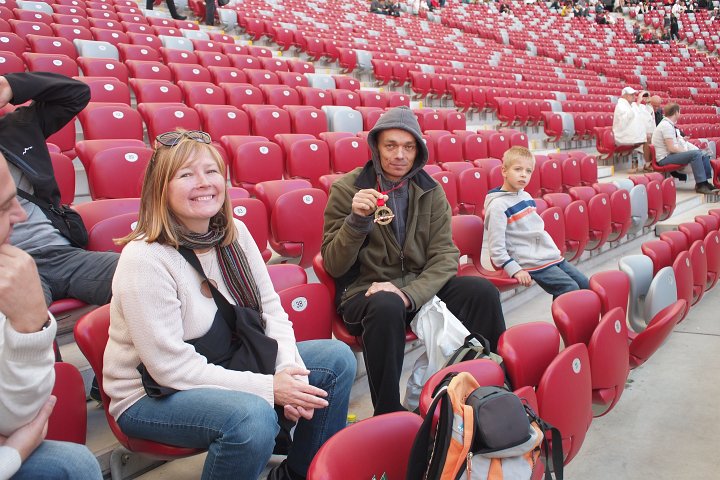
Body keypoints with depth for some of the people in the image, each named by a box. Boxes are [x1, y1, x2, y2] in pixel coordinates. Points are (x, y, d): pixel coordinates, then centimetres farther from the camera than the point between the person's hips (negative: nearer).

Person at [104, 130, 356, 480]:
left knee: (336, 358, 0)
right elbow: (172, 367, -24)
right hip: (153, 395, -7)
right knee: (254, 416, -35)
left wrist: (292, 372, -17)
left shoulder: (235, 233, -3)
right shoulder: (144, 259, -24)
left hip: (226, 368, 8)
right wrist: (269, 387, -25)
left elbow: (271, 310, 1)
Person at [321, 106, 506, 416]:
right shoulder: (346, 189, -6)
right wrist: (357, 219, -25)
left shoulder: (430, 191, 3)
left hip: (420, 286, 4)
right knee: (387, 306, -37)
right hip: (366, 292, -3)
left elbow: (445, 256, -4)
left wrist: (410, 293, -22)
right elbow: (334, 266, -8)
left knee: (483, 291, -20)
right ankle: (388, 415, -21)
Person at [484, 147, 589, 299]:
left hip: (553, 256, 9)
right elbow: (496, 247, -17)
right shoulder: (498, 205, -15)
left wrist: (554, 250, 17)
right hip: (533, 264, -8)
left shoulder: (526, 196, 10)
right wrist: (515, 270, -20)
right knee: (571, 290, -16)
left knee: (586, 284, 8)